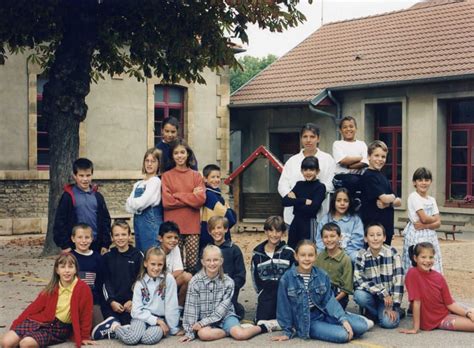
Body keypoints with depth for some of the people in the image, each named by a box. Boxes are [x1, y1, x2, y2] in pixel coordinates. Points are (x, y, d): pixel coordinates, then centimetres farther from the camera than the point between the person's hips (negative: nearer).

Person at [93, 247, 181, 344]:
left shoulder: (168, 279, -7)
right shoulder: (140, 283, 0)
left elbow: (171, 306, -6)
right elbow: (137, 310, -5)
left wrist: (173, 329, -5)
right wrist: (156, 320, -15)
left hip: (160, 319, 0)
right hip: (142, 316, 1)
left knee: (150, 338, -33)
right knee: (131, 338, -30)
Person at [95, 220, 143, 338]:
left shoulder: (138, 255, 6)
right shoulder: (108, 257, 11)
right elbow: (105, 281, 8)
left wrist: (133, 300, -7)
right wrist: (111, 301, -6)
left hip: (131, 302, -1)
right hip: (112, 302, 1)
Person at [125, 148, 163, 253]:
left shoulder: (156, 181, -6)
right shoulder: (138, 184, 15)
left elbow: (142, 202, -14)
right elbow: (128, 207, 8)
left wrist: (131, 202, 4)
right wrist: (137, 208, -10)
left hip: (151, 223, -7)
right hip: (138, 224, 7)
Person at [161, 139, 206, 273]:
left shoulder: (196, 176, 10)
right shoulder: (166, 176, 7)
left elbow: (201, 199, -4)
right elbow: (167, 201, -6)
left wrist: (177, 196, -6)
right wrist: (190, 197, -6)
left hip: (192, 226, 1)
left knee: (193, 264, -2)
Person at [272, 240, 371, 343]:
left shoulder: (322, 275, -1)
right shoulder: (287, 278, -10)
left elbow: (329, 300, -1)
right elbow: (284, 307, -4)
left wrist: (343, 319, -15)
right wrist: (287, 332, -1)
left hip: (324, 314, 4)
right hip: (306, 322, -3)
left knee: (361, 326, -14)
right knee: (342, 335, -26)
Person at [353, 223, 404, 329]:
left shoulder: (392, 252, -12)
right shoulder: (362, 255, -9)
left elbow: (398, 279, -13)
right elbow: (358, 279, -17)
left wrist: (394, 306, -17)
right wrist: (382, 293, -24)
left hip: (389, 296, -1)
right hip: (371, 294, 1)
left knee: (389, 322, -27)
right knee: (359, 295, -32)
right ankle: (375, 313, -2)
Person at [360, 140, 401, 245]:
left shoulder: (383, 176, 14)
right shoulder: (368, 176, -10)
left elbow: (398, 201, 11)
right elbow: (385, 198, -19)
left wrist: (387, 203, -10)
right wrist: (393, 197, 3)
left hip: (387, 226, 8)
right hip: (372, 225, -8)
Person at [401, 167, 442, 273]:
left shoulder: (432, 200, 13)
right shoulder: (413, 196, -7)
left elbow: (438, 223, 5)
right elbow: (424, 218, -15)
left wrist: (425, 226, -13)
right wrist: (435, 219, 4)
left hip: (430, 236, 6)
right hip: (416, 236, -6)